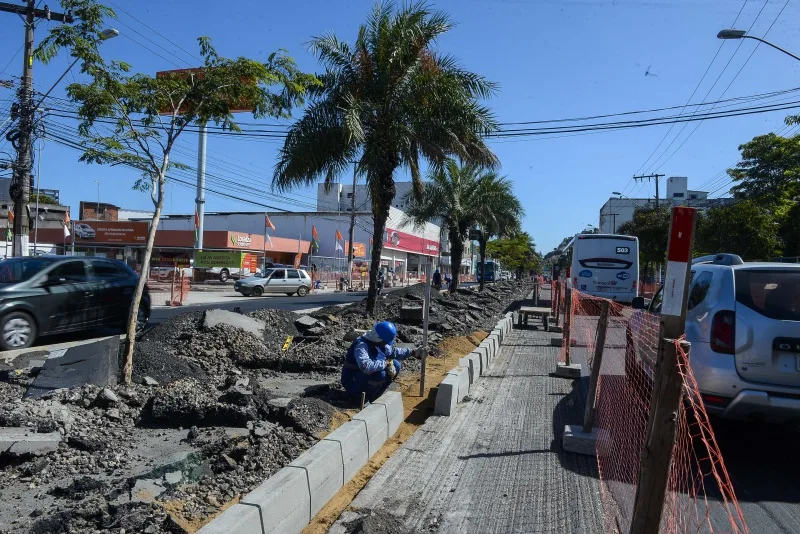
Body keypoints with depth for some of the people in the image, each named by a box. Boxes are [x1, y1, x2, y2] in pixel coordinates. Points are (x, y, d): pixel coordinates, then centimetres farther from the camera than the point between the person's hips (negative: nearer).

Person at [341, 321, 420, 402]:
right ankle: (365, 397, -9)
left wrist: (412, 352, 5)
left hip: (369, 376, 9)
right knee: (380, 374, -33)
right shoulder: (361, 345, -30)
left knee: (396, 365, 2)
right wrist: (385, 363, -34)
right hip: (353, 382, -9)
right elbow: (365, 366, -45)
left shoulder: (378, 343, -3)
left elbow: (393, 352, 14)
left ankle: (371, 393, 3)